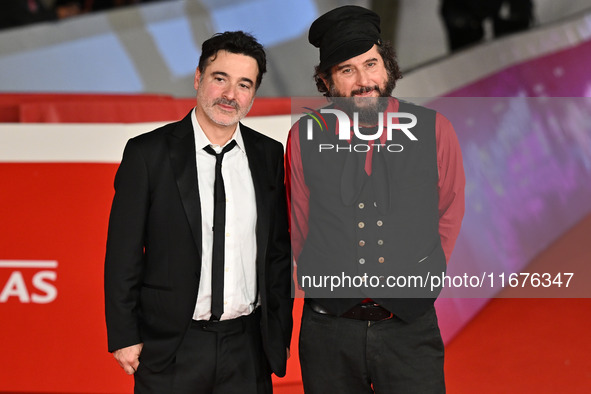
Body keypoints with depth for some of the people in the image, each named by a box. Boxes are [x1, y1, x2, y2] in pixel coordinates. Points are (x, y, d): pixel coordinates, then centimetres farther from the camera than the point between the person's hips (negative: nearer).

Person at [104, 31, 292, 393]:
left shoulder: (270, 156, 5)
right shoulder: (147, 153, -5)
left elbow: (279, 251, 9)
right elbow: (123, 252, -4)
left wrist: (281, 332, 7)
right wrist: (124, 337, -6)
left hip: (248, 349, 3)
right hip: (172, 347, -3)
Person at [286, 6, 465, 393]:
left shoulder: (434, 130, -1)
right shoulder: (305, 136, -1)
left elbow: (449, 216, 11)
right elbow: (301, 230, 9)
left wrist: (416, 282, 9)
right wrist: (335, 288, 8)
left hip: (411, 330, 0)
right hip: (329, 331, 1)